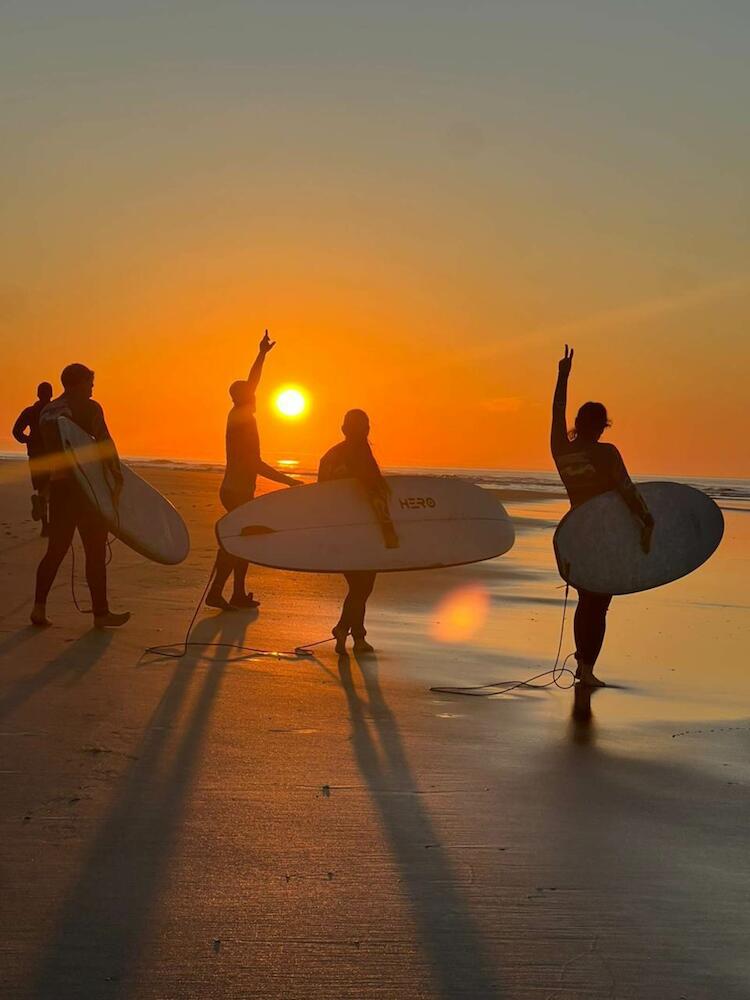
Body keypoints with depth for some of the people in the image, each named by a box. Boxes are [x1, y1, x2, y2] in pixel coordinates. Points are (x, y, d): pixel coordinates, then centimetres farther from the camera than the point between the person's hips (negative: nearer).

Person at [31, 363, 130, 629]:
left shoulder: (46, 412, 13)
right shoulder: (88, 408, -8)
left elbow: (47, 451, 15)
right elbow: (104, 443, -18)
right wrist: (117, 476, -22)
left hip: (58, 485, 6)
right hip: (86, 487, -6)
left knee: (55, 550, 13)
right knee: (95, 551, 1)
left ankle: (39, 606, 6)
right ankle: (101, 612, 5)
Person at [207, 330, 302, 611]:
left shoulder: (238, 415, 9)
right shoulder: (243, 421, -17)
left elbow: (251, 382, 24)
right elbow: (255, 464, -21)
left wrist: (262, 354, 29)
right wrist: (288, 481, -20)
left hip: (235, 489, 9)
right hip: (239, 491, -9)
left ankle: (239, 594, 13)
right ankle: (216, 592, -11)